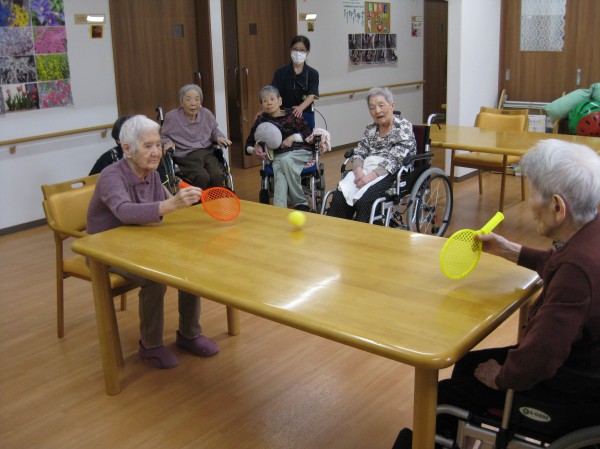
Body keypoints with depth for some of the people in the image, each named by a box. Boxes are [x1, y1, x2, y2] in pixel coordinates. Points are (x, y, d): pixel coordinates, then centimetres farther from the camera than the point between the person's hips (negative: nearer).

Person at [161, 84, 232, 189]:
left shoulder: (206, 114, 8)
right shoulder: (171, 117, 0)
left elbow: (214, 131, 27)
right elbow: (163, 136, 15)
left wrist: (219, 137, 5)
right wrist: (167, 142, -7)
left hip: (207, 152, 3)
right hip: (186, 157, -3)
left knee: (218, 175, -28)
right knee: (202, 177, -32)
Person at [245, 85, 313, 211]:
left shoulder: (292, 115, 7)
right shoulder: (261, 120, 13)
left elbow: (308, 134, 5)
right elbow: (249, 143, 19)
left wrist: (294, 137, -11)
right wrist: (254, 150, -3)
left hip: (301, 152, -1)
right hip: (277, 156, 1)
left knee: (286, 160, -36)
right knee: (279, 177, -34)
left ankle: (301, 203, -26)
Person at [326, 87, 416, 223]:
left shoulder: (404, 127, -2)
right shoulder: (371, 128, 16)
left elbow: (395, 160, -13)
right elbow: (358, 154, 10)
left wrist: (371, 176, -24)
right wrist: (359, 172, -12)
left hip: (394, 174, -5)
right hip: (367, 169, 5)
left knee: (366, 198, -33)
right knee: (340, 195, -22)